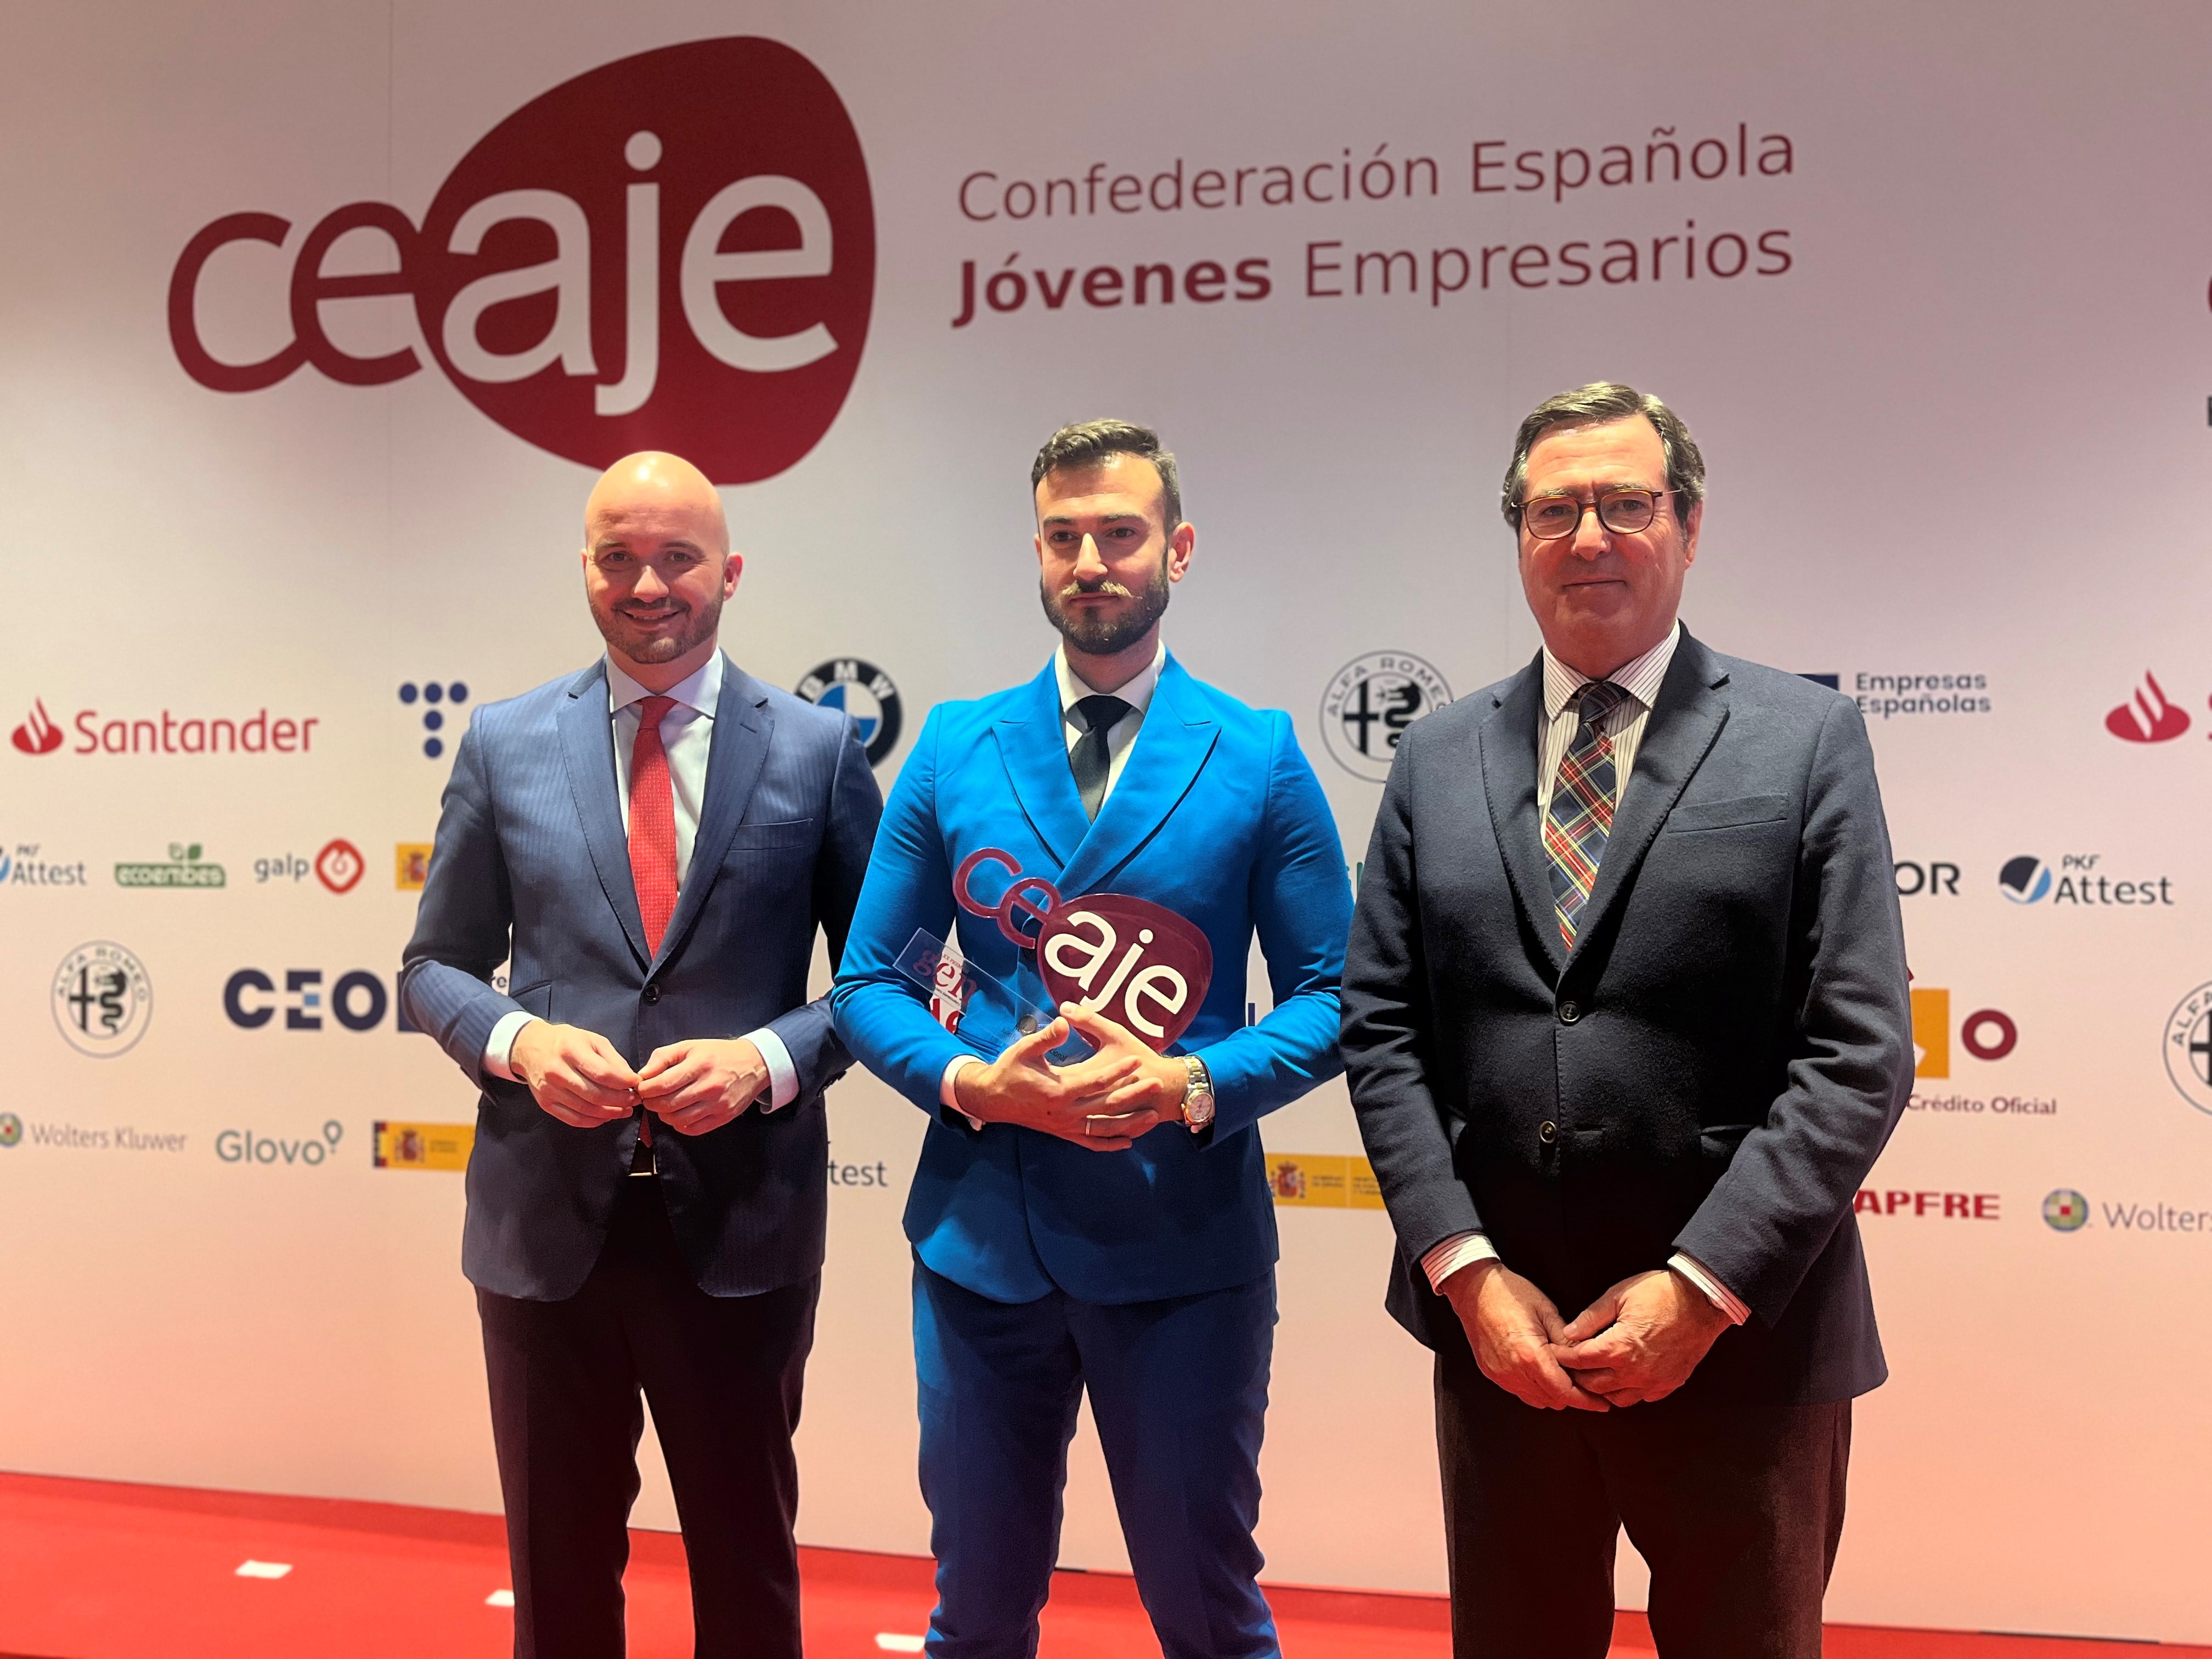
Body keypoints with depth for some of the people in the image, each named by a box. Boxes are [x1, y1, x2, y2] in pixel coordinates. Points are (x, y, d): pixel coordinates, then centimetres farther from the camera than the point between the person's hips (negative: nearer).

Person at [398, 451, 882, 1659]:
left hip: (738, 1222, -1)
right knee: (556, 1562, 18)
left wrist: (768, 1058, -16)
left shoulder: (818, 750, -2)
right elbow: (435, 967, 8)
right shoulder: (503, 744, 3)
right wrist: (518, 1040, -12)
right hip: (545, 1216, 2)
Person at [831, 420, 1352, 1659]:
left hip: (1182, 1244, -2)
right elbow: (871, 980, 5)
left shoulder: (1258, 756, -2)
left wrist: (1195, 1083, -18)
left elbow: (1328, 999, -2)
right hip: (981, 1235, 2)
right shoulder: (955, 747, 4)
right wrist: (970, 1081, -13)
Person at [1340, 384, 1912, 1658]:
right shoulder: (1438, 757, 6)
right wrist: (1465, 1269, -8)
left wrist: (1703, 1289, -14)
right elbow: (1381, 1029, 2)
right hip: (1496, 1330, 3)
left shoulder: (1809, 740, -1)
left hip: (1743, 1341, -2)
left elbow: (1861, 1052, -8)